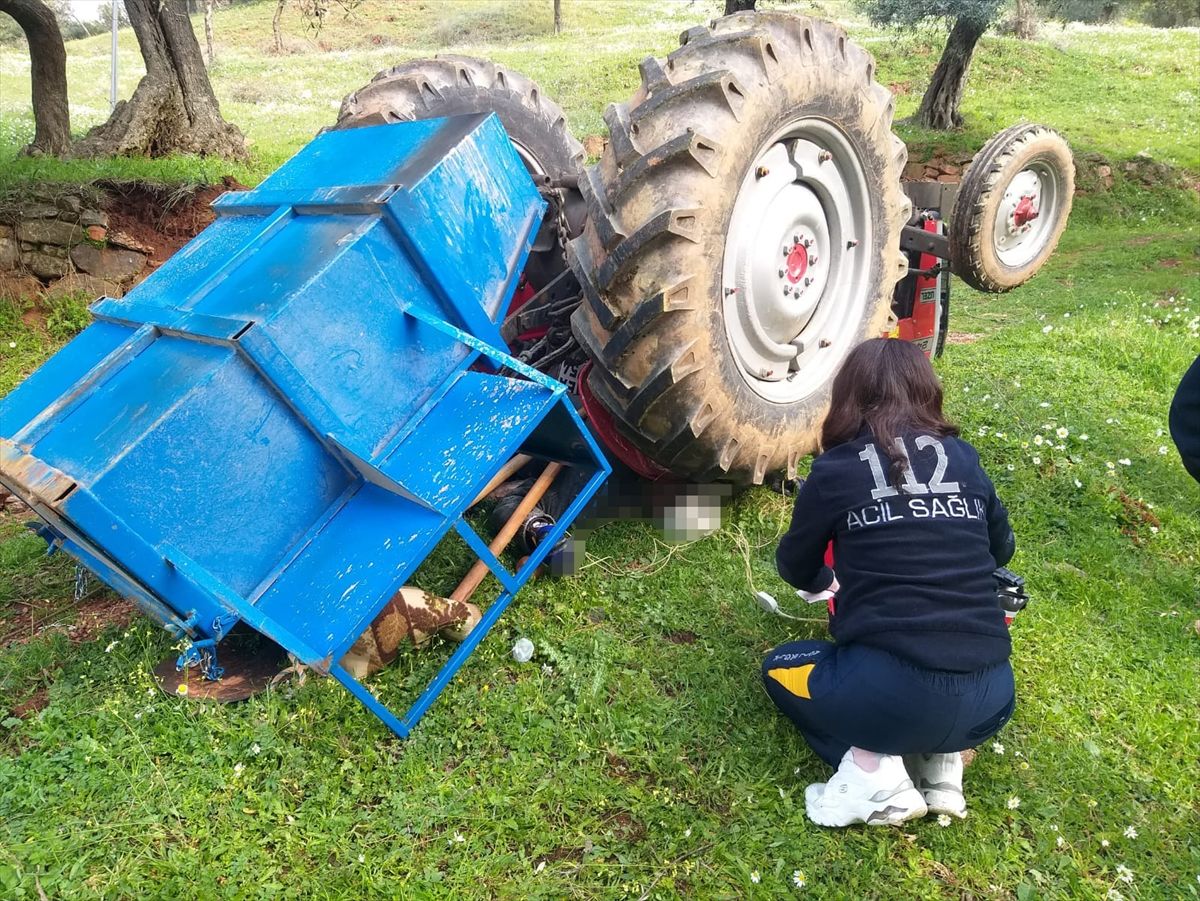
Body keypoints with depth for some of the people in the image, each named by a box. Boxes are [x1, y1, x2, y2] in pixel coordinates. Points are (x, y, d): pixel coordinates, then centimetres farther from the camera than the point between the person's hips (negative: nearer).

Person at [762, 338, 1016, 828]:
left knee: (781, 666, 25)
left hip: (893, 692, -5)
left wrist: (827, 581, 38)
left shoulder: (837, 468, 0)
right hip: (990, 701, 5)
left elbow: (795, 567, 15)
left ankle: (875, 771, 2)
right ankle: (942, 760, 13)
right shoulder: (964, 459, 9)